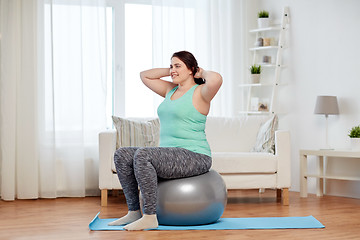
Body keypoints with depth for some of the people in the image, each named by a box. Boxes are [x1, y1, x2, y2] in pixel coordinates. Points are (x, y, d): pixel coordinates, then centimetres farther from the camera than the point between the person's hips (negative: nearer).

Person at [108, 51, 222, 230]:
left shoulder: (200, 92, -7)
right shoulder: (171, 90, 18)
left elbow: (216, 79, -29)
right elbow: (144, 75, 28)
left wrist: (203, 73, -8)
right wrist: (170, 71, 19)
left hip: (195, 157, -9)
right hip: (169, 154, 9)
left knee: (142, 154, -30)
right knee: (121, 155, -3)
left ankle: (150, 217, -27)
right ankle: (134, 212, -1)